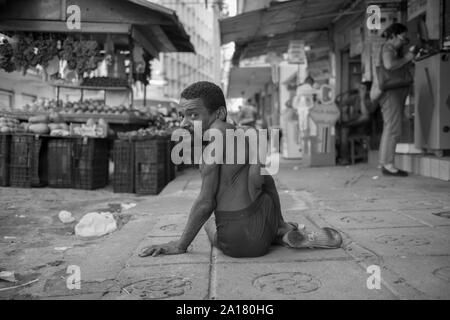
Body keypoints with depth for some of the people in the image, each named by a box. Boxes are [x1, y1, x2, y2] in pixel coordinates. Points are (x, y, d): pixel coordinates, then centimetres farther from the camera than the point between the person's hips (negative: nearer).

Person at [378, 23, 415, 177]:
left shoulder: (395, 49, 21)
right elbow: (389, 65, -27)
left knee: (390, 129, 6)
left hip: (397, 93, 10)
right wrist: (406, 58, -13)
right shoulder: (388, 47, -8)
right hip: (390, 92, -10)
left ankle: (384, 164, 5)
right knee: (393, 128, -16)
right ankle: (388, 164, -18)